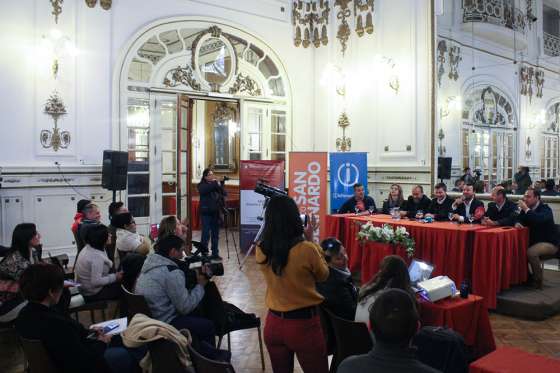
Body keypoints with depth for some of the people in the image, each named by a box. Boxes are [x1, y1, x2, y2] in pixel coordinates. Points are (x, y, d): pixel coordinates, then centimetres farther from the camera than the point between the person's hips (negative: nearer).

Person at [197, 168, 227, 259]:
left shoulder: (216, 184, 13)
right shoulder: (202, 185, 3)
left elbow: (224, 194, 5)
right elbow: (203, 190, -20)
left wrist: (220, 185, -9)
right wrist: (214, 183, -19)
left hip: (216, 212, 4)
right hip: (206, 212, -4)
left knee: (215, 234, 7)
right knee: (206, 234, -8)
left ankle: (215, 253, 13)